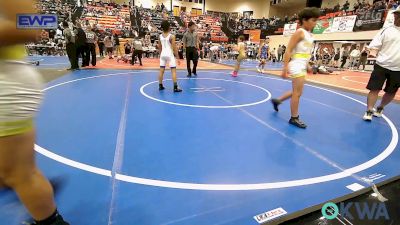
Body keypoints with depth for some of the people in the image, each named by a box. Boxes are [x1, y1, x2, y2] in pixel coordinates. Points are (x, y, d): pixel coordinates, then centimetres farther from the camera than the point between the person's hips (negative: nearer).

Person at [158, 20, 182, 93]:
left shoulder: (160, 36, 5)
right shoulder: (171, 36, -11)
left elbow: (159, 47, 13)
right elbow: (174, 48, -12)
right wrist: (177, 57, -6)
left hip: (163, 54, 5)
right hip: (170, 54, -5)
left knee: (161, 70, 9)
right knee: (173, 71, -2)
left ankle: (160, 86, 17)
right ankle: (175, 88, -5)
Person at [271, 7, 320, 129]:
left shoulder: (309, 35, 16)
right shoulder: (300, 32, -11)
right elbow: (288, 50, -17)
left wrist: (307, 65, 20)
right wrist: (285, 68, -23)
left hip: (302, 66, 9)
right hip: (297, 66, -9)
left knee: (297, 92, 17)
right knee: (297, 93, -3)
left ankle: (277, 100, 32)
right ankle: (294, 118, 8)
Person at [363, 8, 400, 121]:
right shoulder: (387, 31, 2)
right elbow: (374, 46, -2)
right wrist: (373, 52, -23)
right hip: (382, 65, -3)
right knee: (375, 89, -6)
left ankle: (380, 108, 31)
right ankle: (369, 111, 3)